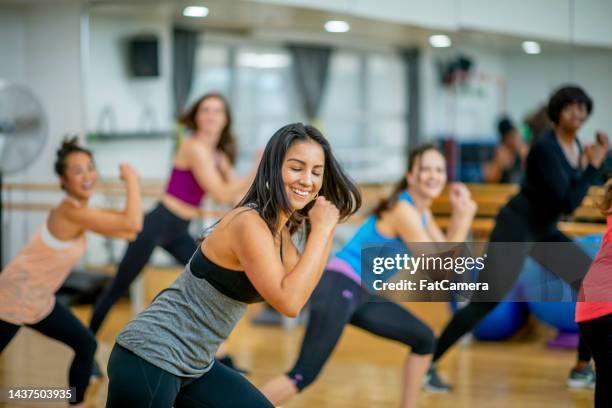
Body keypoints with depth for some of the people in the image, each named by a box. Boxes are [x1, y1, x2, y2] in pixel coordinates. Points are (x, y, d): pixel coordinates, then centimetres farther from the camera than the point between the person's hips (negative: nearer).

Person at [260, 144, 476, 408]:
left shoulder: (421, 211, 13)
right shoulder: (403, 210, -15)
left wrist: (457, 214, 7)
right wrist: (465, 218, -12)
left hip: (363, 294, 10)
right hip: (339, 288, -10)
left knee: (424, 339, 17)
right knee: (303, 376, -20)